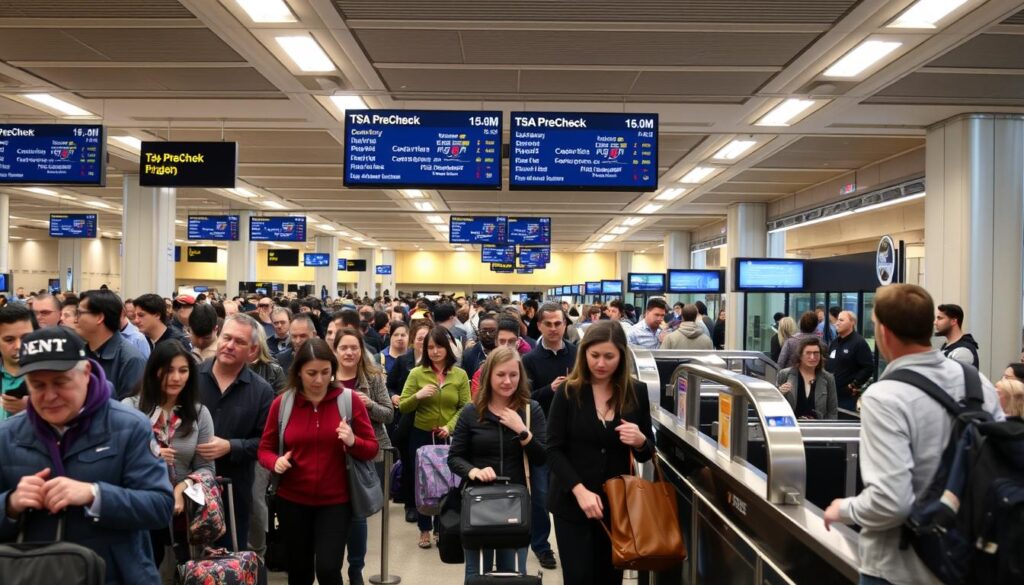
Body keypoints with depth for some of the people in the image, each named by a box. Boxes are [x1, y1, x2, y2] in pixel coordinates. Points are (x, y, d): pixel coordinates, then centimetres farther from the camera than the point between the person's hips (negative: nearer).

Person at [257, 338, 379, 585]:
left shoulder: (349, 400, -6)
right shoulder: (281, 403, -3)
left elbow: (371, 449, -3)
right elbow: (265, 449, 4)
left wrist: (352, 442, -24)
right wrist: (275, 462, -17)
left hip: (336, 501, -2)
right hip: (292, 501, 2)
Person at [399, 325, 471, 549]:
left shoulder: (460, 375, 0)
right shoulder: (416, 373, -2)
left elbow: (465, 408, -3)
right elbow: (403, 407, -4)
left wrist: (450, 427, -18)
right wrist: (418, 396, -22)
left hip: (449, 437, 0)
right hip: (421, 436, 0)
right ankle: (425, 529, 24)